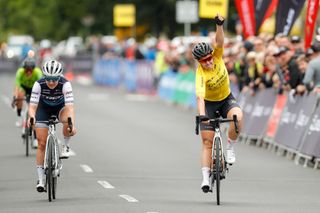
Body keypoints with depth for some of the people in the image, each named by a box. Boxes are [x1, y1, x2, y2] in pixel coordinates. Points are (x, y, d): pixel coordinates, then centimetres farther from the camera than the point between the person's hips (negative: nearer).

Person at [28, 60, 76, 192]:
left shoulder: (65, 84, -32)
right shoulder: (39, 85, -30)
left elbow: (70, 107, -41)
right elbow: (32, 106, -32)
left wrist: (72, 124, -57)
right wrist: (31, 118, -54)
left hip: (60, 108, -1)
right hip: (44, 109, 1)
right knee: (42, 144, -6)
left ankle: (65, 146, -9)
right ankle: (41, 179, 2)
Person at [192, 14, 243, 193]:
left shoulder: (217, 56, -19)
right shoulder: (200, 74, -30)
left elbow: (220, 42, -36)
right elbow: (200, 96, -42)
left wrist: (219, 25, -49)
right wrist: (202, 115, -55)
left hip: (226, 99, 3)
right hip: (209, 103, -2)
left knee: (237, 116, -32)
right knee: (208, 141, -8)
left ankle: (230, 148, -11)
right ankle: (206, 178, -3)